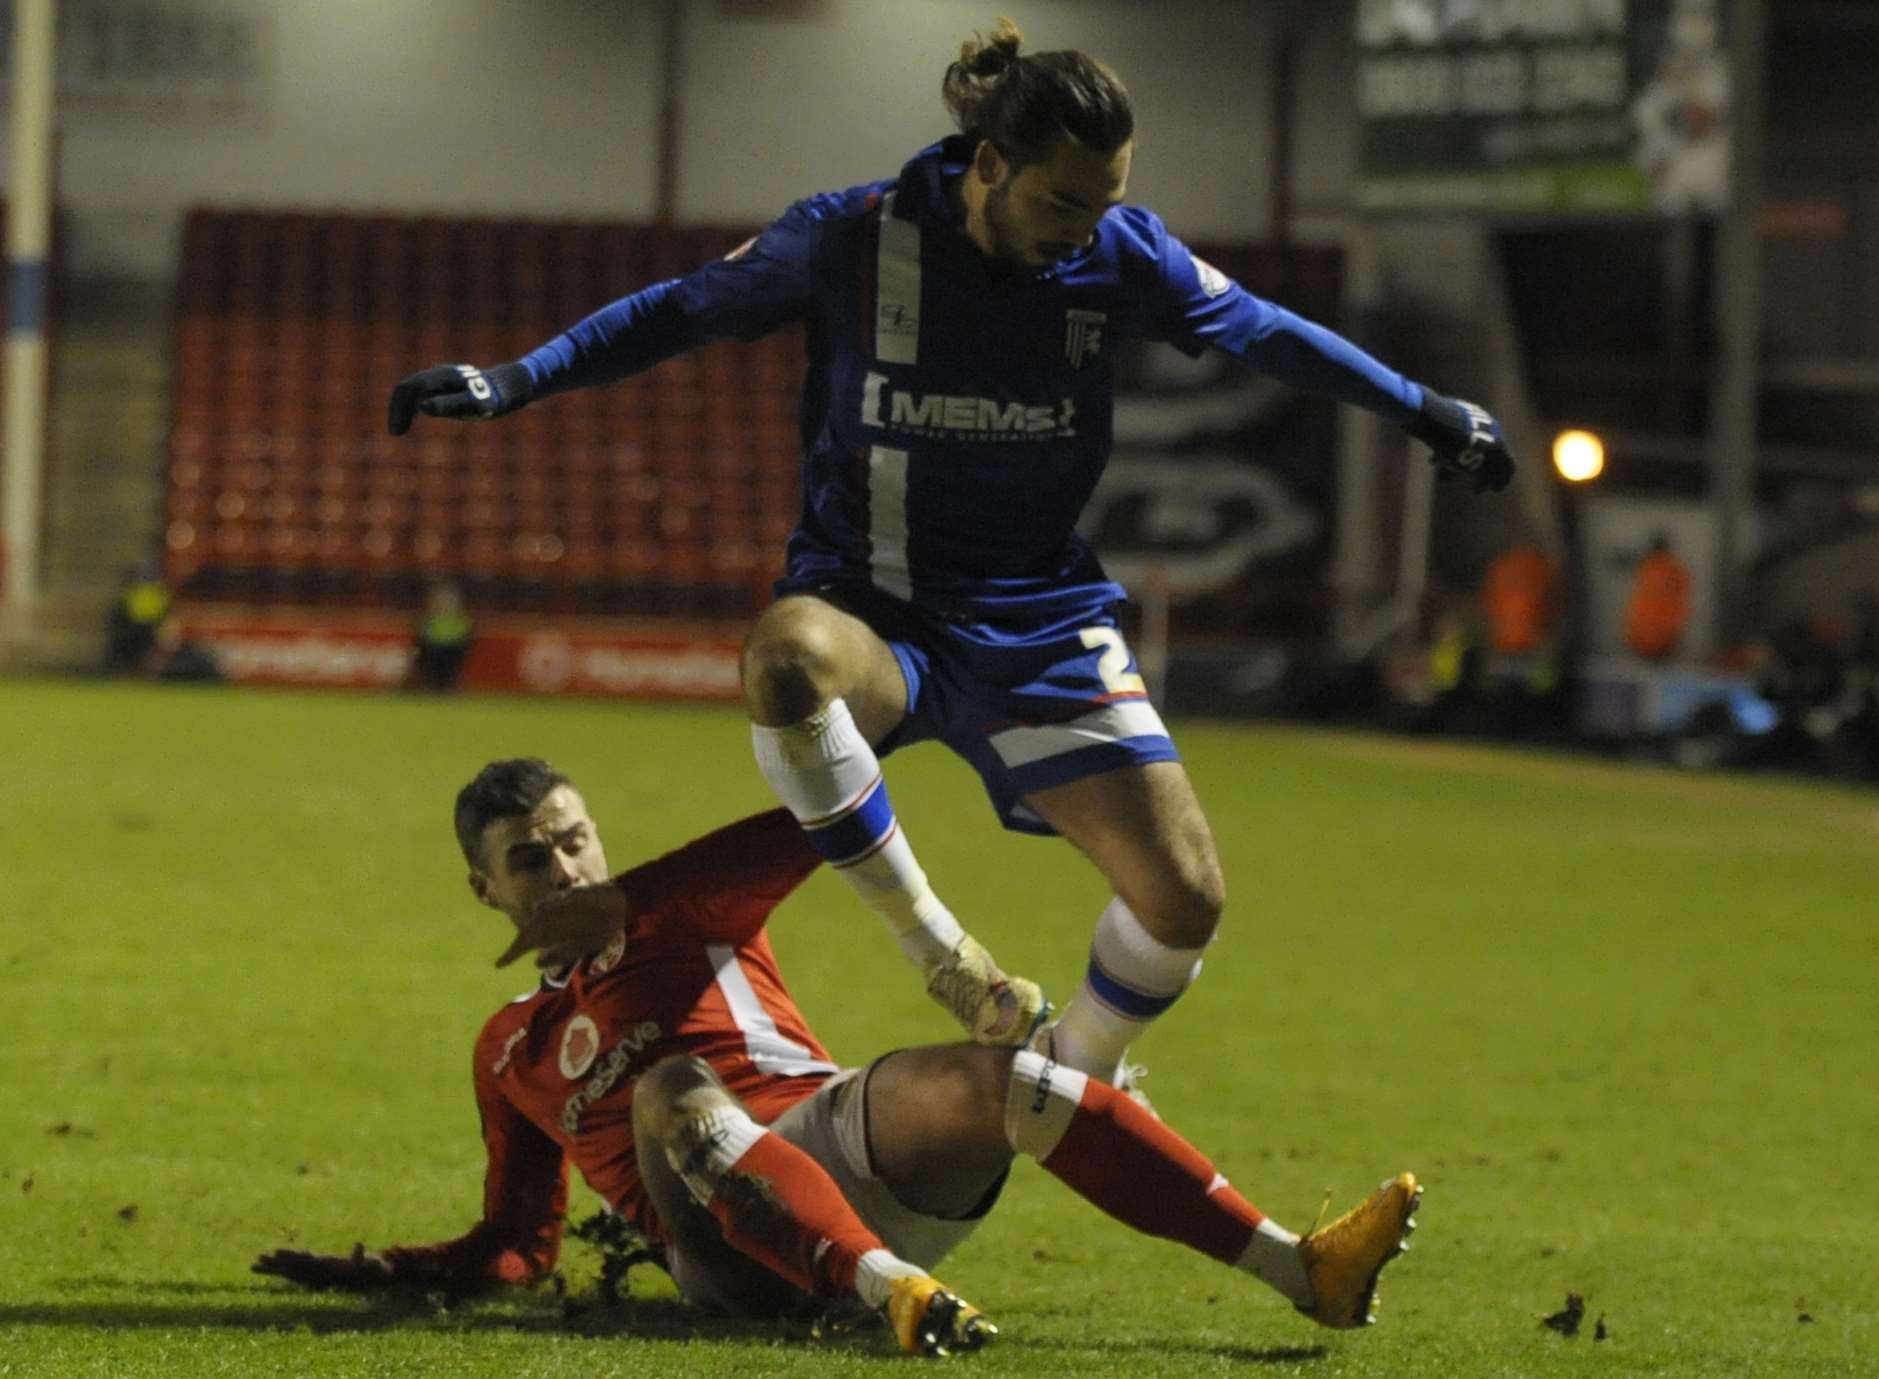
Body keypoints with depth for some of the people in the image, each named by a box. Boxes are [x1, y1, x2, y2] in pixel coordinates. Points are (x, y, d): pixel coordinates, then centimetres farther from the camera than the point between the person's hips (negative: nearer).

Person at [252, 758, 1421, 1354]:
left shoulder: (692, 916, 23)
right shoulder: (511, 1051, 29)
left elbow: (805, 830, 2)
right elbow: (520, 1247, 31)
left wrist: (622, 905, 0)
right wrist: (383, 1272, 14)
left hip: (841, 1139, 1)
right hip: (729, 1251, -1)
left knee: (996, 1081, -28)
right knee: (674, 1088, -34)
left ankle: (1304, 1268, -34)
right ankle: (892, 1291, -60)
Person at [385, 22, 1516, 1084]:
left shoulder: (1124, 259, -5)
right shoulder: (855, 240, -13)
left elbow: (1264, 333, 13)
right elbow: (686, 310, 0)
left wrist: (1424, 410, 21)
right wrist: (515, 380, -7)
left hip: (1040, 619, 3)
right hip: (875, 614, -3)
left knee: (1185, 900, -12)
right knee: (785, 656, -42)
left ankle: (1075, 1078, 22)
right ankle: (942, 954, -24)